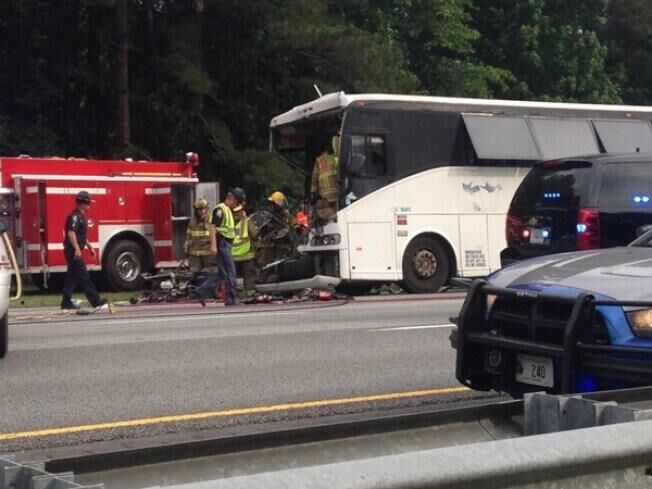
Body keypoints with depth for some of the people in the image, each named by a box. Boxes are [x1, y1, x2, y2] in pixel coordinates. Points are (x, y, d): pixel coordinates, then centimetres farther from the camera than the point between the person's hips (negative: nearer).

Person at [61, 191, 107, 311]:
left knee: (72, 277, 10)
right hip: (74, 251, -11)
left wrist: (90, 247, 25)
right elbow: (71, 233, -26)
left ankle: (66, 303, 12)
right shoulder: (75, 216, -15)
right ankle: (95, 301, -5)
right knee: (83, 276, -6)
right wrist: (77, 249, -32)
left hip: (74, 252, 11)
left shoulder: (81, 216, 17)